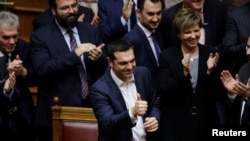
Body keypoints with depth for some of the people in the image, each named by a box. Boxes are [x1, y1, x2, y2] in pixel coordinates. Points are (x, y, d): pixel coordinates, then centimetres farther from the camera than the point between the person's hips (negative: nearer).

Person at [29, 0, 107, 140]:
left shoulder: (91, 30, 8)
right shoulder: (40, 36, -4)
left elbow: (106, 68, 8)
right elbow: (42, 70, -18)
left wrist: (99, 58, -14)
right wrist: (75, 54, -22)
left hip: (90, 107, 4)